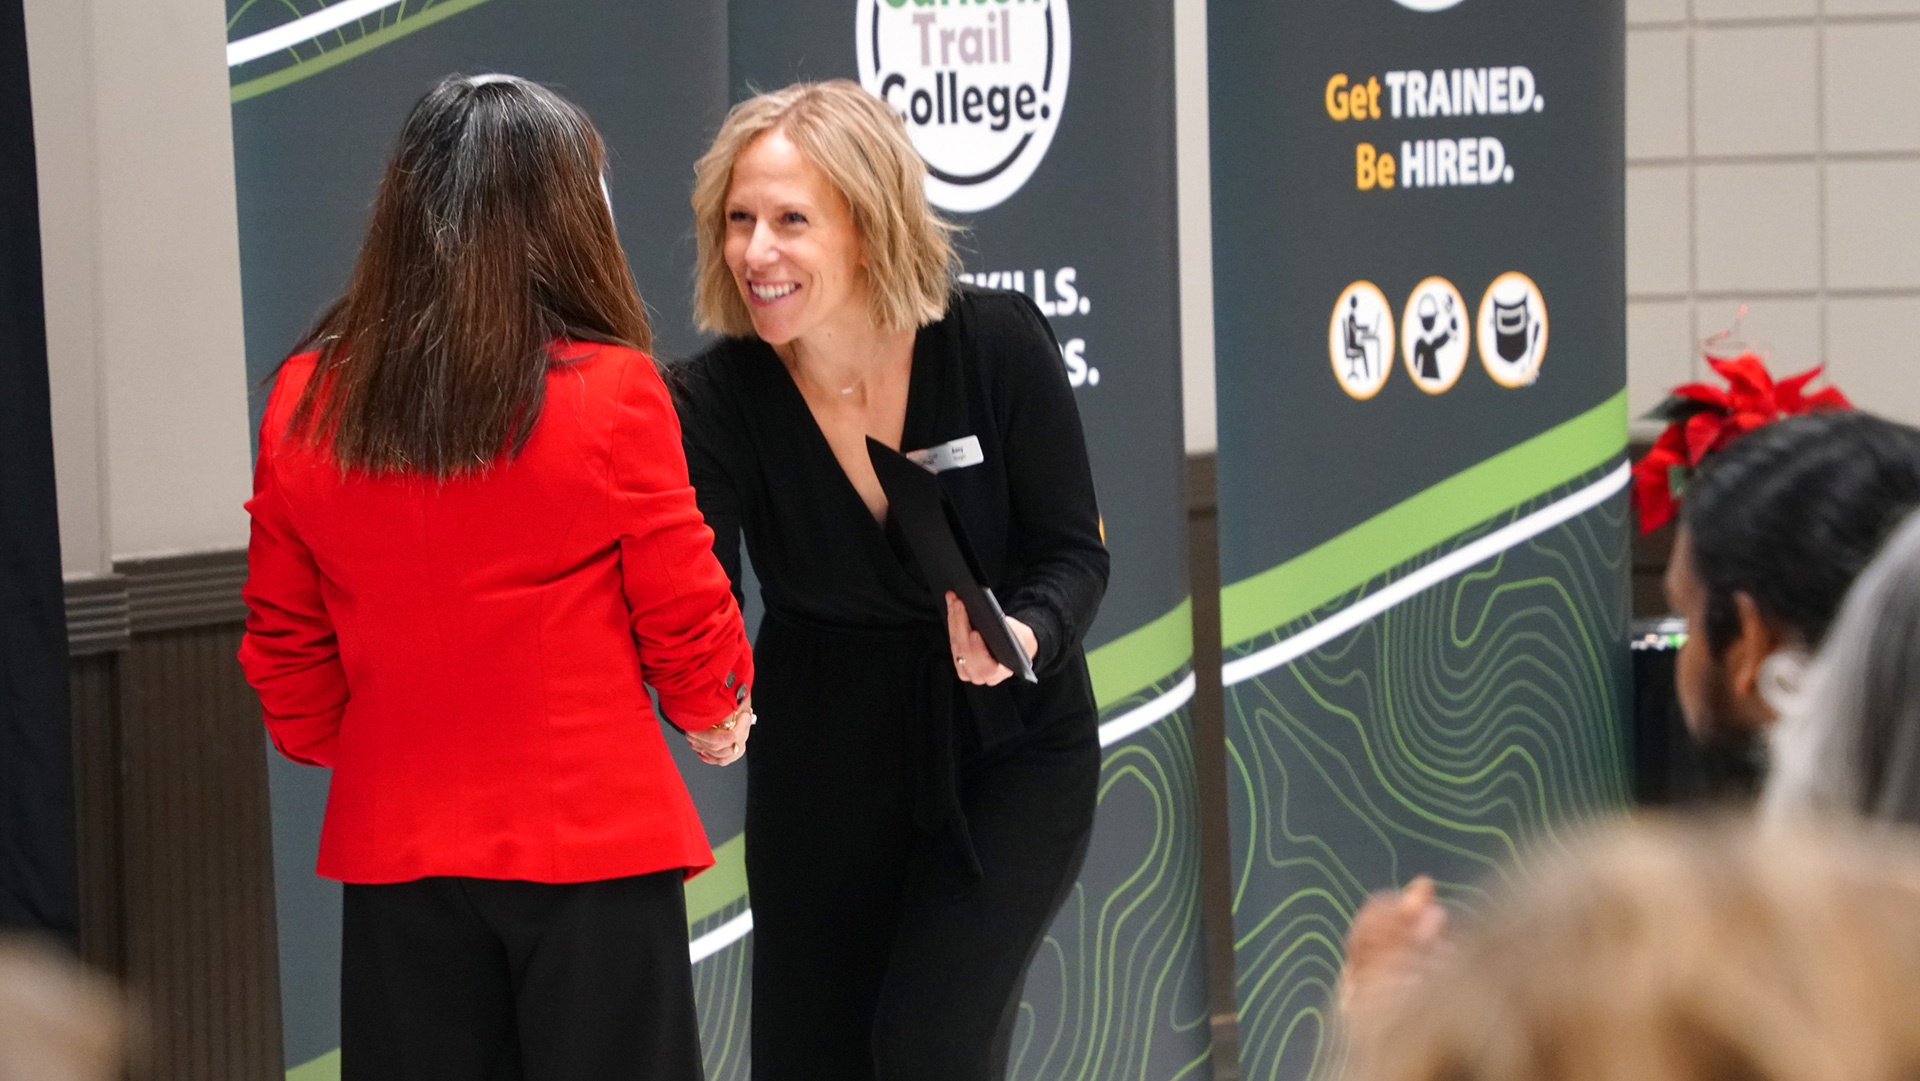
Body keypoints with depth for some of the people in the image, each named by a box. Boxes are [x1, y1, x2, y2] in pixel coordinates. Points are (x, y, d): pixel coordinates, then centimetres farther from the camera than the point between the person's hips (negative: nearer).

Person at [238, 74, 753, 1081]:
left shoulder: (305, 401, -2)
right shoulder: (611, 393, -12)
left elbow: (283, 640, 7)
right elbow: (683, 612, -2)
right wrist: (714, 713, 18)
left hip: (392, 846, 3)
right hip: (592, 839, -3)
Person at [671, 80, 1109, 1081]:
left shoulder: (998, 344, -18)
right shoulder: (719, 396, -15)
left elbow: (1073, 553, -10)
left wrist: (1023, 638, -31)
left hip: (1007, 752, -2)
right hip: (822, 763, 3)